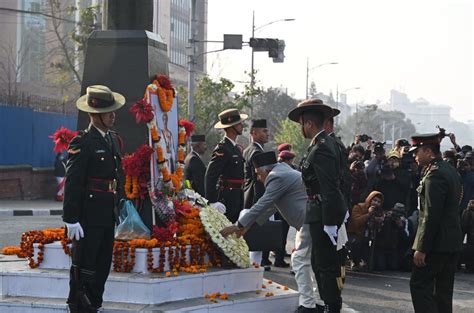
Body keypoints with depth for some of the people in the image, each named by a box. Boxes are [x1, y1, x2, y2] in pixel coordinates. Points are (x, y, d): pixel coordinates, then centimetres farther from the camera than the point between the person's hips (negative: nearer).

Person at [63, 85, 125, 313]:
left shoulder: (114, 139, 14)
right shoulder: (82, 143, -13)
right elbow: (72, 183, -16)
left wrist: (118, 206, 19)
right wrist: (71, 219, -18)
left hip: (108, 216, 8)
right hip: (88, 216, -8)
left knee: (103, 265, 14)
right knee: (84, 267, -3)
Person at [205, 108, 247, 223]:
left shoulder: (236, 148, 17)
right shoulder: (222, 149, -13)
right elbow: (210, 176, -18)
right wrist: (212, 202, -22)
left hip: (237, 198, 9)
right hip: (226, 198, -9)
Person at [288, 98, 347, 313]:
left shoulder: (321, 148, -19)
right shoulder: (326, 143, 12)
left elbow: (329, 189, -24)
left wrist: (329, 222, -24)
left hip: (324, 213, -11)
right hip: (326, 212, 11)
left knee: (326, 264, -3)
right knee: (318, 262, 18)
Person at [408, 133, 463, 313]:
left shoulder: (435, 174, -17)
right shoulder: (451, 171, 14)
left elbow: (431, 215, -22)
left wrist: (422, 248, -20)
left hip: (437, 244, -9)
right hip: (453, 242, 9)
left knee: (419, 285, -6)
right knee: (443, 290, 12)